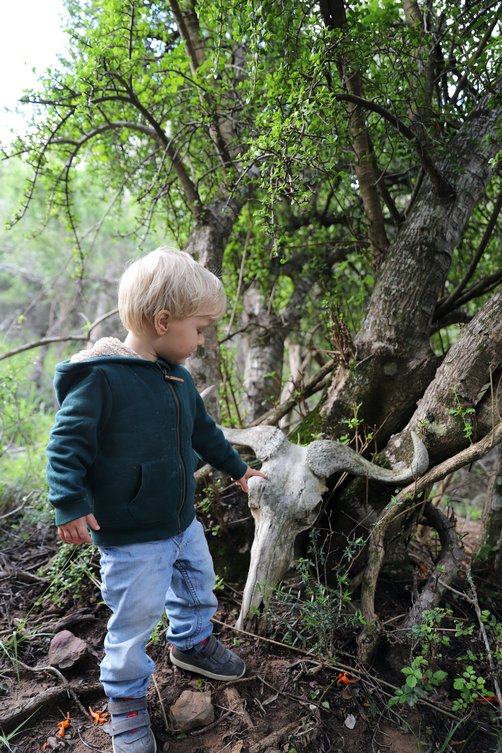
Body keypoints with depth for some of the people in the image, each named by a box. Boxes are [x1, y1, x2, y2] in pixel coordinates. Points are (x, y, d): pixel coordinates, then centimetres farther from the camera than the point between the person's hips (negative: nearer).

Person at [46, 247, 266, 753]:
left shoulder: (177, 379, 3)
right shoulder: (101, 377, -23)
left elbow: (203, 431, 17)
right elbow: (66, 443, -20)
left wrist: (237, 469, 25)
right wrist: (70, 504, -26)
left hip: (181, 521, 8)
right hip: (131, 536, -8)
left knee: (197, 584, 26)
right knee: (135, 618, 7)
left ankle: (192, 643, 54)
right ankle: (126, 699, 34)